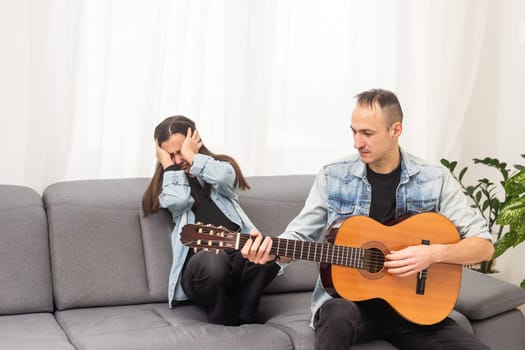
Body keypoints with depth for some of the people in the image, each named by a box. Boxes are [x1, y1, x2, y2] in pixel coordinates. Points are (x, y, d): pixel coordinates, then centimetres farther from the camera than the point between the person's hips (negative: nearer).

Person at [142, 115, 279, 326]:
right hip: (199, 261, -1)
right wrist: (168, 164, 7)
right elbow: (178, 200, -5)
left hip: (238, 253, 1)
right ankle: (225, 325, -11)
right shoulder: (168, 184, 21)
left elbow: (223, 177, -8)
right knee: (212, 261, -38)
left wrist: (190, 155, 3)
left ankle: (241, 320, -13)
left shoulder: (221, 166, 20)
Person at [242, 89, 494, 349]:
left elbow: (484, 245, -2)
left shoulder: (435, 180, -2)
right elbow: (300, 234, 4)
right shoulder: (333, 176, -1)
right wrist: (270, 250, -17)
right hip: (345, 296, -1)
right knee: (339, 315, -38)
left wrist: (434, 254, -19)